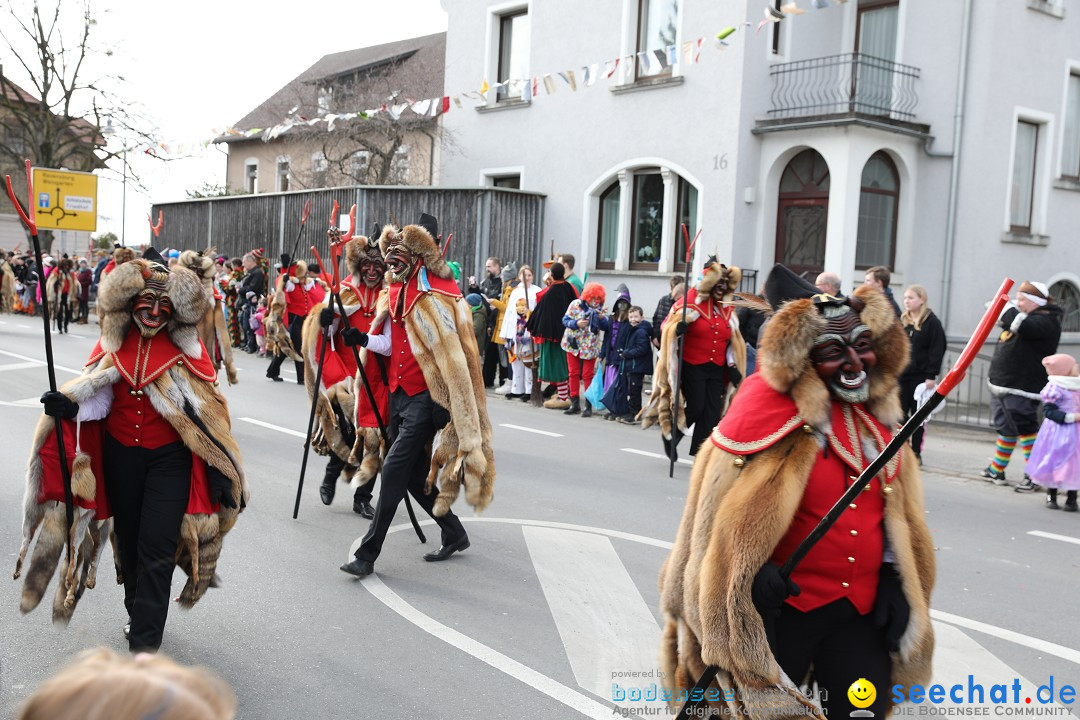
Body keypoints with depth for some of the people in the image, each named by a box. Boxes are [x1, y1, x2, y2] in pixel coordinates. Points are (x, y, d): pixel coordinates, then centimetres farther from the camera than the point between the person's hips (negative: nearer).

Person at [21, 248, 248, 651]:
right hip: (120, 455, 4)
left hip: (170, 457, -4)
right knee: (130, 541, 18)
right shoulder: (114, 340, 0)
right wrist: (66, 402, -15)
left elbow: (208, 407, -7)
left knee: (157, 549, -7)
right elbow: (92, 387, 8)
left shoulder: (186, 345, -9)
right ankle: (139, 614, 43)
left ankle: (143, 645, 1)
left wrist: (220, 468, -8)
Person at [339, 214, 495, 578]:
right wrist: (364, 339, -8)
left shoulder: (437, 295, -14)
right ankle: (454, 534, 32)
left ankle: (367, 554, -4)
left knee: (394, 469, -11)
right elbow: (390, 344, 12)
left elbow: (453, 358, -15)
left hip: (426, 397, -9)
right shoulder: (395, 292, 10)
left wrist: (444, 406, -17)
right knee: (414, 474, 14)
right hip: (399, 394, 9)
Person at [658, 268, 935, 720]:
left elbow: (898, 507, 16)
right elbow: (719, 497, -15)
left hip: (862, 610, 6)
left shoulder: (881, 409, 5)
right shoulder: (772, 402, -15)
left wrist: (894, 580, 9)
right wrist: (752, 571, -19)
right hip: (780, 604, -5)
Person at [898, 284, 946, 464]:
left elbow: (937, 350, -10)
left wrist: (932, 375, -15)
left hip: (920, 376, -4)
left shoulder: (932, 322, -6)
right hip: (900, 375, 4)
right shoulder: (902, 321, 10)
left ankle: (916, 453, 12)